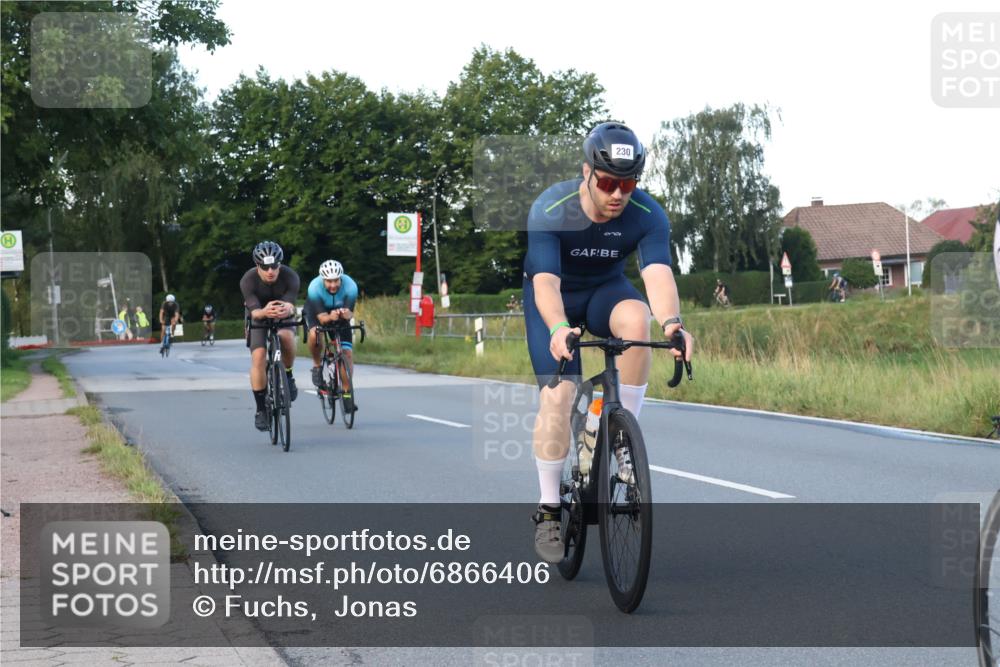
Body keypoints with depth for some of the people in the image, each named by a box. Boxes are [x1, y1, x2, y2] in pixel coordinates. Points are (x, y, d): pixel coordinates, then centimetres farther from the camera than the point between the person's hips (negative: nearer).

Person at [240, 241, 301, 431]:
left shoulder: (290, 276, -28)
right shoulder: (248, 280, -30)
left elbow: (290, 304, -39)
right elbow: (254, 311, -39)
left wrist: (287, 310, -64)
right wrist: (264, 312, -63)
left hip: (284, 317, 0)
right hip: (258, 319, 0)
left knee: (287, 337, -33)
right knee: (258, 357, -19)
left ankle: (287, 376, -5)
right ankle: (261, 410, -7)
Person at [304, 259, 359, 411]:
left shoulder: (350, 286, -31)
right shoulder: (314, 288, -34)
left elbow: (350, 312, -34)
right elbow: (321, 317, -36)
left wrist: (346, 314, -58)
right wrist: (330, 317, -58)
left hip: (340, 315, 2)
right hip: (316, 314, -2)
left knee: (347, 352, -10)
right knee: (315, 334, -34)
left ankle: (347, 393, 1)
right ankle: (317, 365, -7)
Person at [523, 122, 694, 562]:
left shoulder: (647, 216, -24)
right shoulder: (549, 212, -29)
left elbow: (658, 274, -37)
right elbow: (546, 281, -38)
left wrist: (670, 321, -58)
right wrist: (559, 328, -59)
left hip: (606, 290, 2)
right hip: (554, 296, -2)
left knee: (636, 317, -33)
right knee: (557, 394, -17)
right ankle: (548, 510, -3)